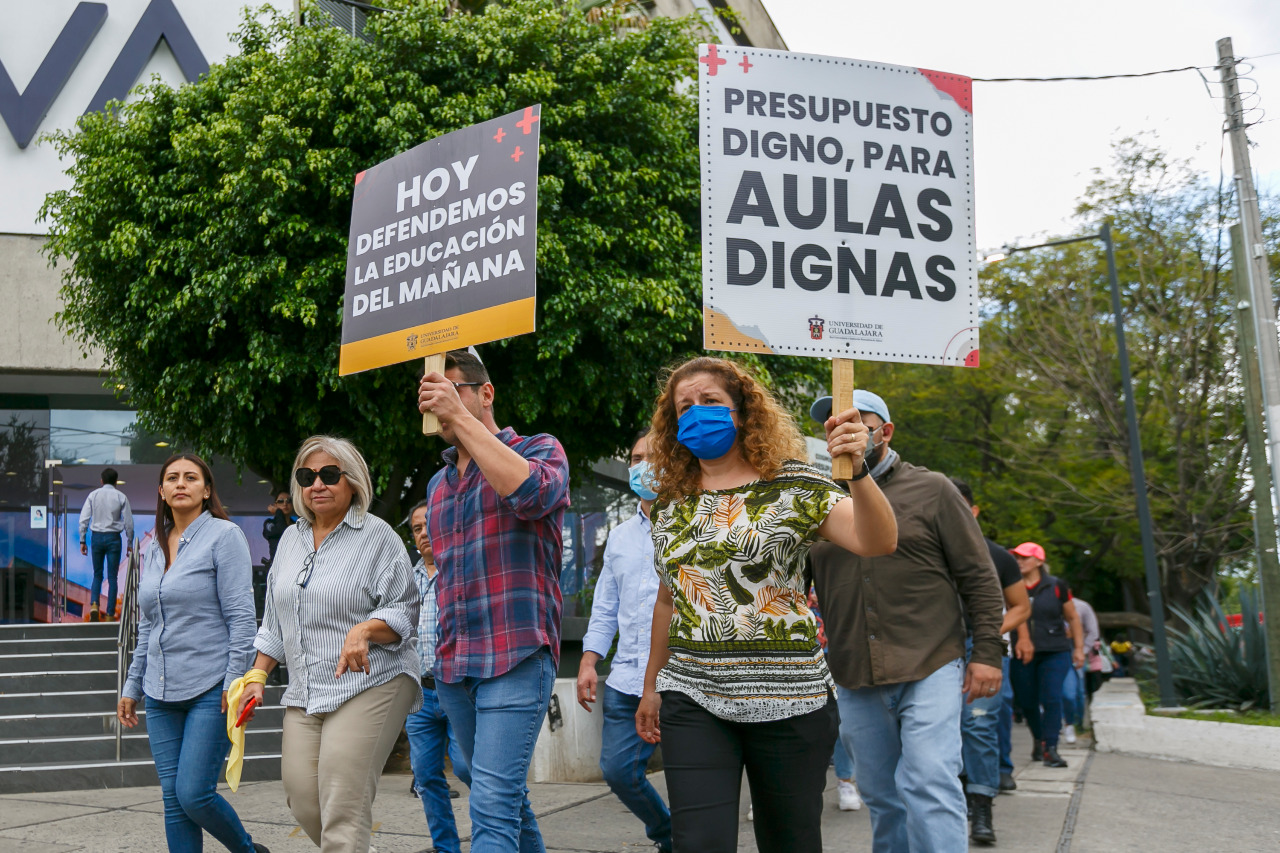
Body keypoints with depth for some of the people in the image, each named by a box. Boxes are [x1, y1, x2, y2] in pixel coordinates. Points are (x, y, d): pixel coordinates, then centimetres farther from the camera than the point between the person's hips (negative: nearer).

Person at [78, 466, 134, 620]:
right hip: (113, 538, -1)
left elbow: (83, 519, -2)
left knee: (97, 575, 15)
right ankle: (110, 614, 5)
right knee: (113, 577, 5)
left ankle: (94, 604, -8)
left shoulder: (93, 495, 2)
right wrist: (129, 543, 8)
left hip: (96, 537, 1)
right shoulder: (121, 497, 0)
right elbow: (129, 522, -1)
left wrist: (82, 541, 4)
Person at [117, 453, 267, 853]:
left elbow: (241, 616, -11)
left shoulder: (224, 535, -5)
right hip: (162, 693, 7)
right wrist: (132, 686, 18)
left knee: (194, 794, -10)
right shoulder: (153, 548, 15)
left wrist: (235, 681, -17)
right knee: (173, 801, 5)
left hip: (211, 689, -6)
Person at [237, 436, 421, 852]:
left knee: (342, 808, -12)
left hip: (368, 686, -6)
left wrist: (365, 630, -25)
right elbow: (275, 622, 23)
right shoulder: (291, 538, 16)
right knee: (302, 799, 1)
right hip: (303, 693, 6)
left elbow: (405, 612, -7)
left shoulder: (377, 536, -3)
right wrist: (257, 675, 17)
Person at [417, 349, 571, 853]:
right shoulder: (437, 485, 19)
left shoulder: (539, 451, -1)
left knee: (493, 806, -14)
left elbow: (531, 492, -25)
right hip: (453, 668, 7)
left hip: (516, 659, -7)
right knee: (507, 798, 14)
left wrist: (460, 416, -21)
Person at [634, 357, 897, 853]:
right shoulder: (670, 503, 10)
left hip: (786, 698, -3)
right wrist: (651, 687, 23)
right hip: (692, 698, 3)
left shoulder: (792, 486, -3)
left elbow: (878, 543, -17)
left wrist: (857, 469, -34)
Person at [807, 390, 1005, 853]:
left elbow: (979, 576, 1)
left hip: (930, 671, -4)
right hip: (855, 681, 4)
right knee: (881, 797, 12)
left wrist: (987, 651, -5)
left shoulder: (931, 490, 3)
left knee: (929, 787, -13)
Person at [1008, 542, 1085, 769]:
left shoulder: (1056, 586, 2)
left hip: (1055, 652, -1)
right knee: (1026, 701, 7)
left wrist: (1079, 648, 9)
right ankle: (1039, 740, 31)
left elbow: (1073, 617, 11)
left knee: (1051, 698, -13)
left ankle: (1050, 748, -9)